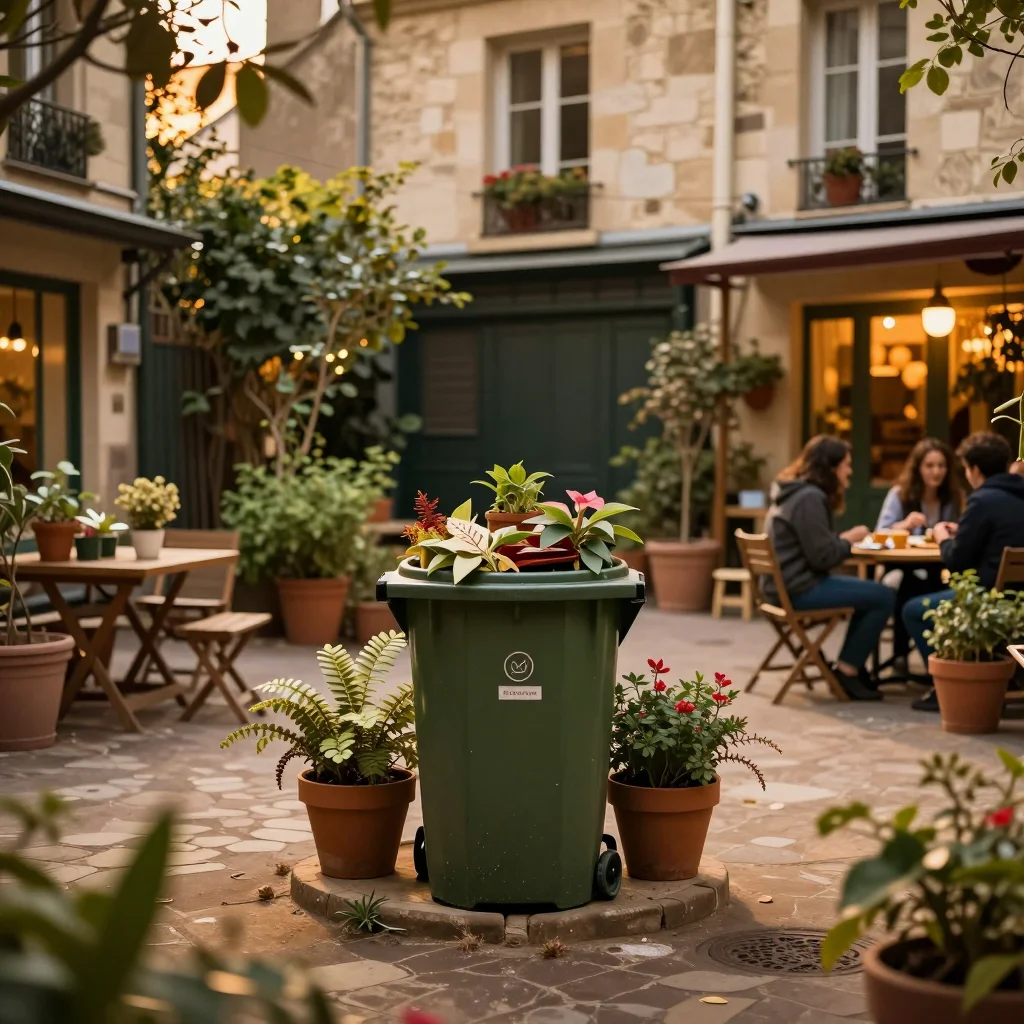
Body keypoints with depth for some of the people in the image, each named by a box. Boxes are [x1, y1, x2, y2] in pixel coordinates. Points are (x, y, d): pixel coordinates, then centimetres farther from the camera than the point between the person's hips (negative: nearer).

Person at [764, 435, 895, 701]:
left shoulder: (795, 492, 14)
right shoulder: (810, 498, -18)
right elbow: (823, 557, -21)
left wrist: (843, 539, 5)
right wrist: (849, 539, -5)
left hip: (788, 584, 11)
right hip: (798, 589, -11)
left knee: (872, 592, 20)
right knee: (884, 597, -9)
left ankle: (853, 666, 22)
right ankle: (846, 670, 0)